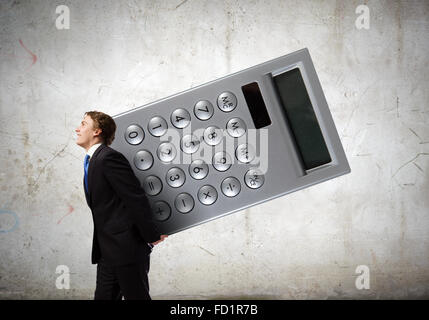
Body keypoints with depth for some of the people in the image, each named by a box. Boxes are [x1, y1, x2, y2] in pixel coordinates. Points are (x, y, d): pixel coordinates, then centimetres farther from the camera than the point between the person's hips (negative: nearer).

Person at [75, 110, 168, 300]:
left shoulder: (109, 158, -15)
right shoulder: (91, 161, 17)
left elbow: (137, 200, -19)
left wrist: (152, 237, -14)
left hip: (128, 248, -9)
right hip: (107, 252, 9)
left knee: (137, 296, 0)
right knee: (104, 296, 12)